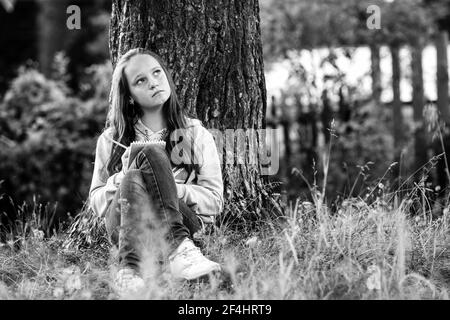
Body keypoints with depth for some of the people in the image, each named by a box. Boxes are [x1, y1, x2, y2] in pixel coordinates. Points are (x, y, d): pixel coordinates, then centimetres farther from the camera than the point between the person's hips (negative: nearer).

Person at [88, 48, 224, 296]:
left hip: (182, 220, 0)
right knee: (134, 181, -32)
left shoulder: (196, 134, 12)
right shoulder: (111, 140, 15)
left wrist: (167, 187, -11)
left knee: (151, 153, -28)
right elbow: (96, 203, 13)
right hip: (122, 226, 1)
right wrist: (124, 177, -7)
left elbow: (214, 201, 6)